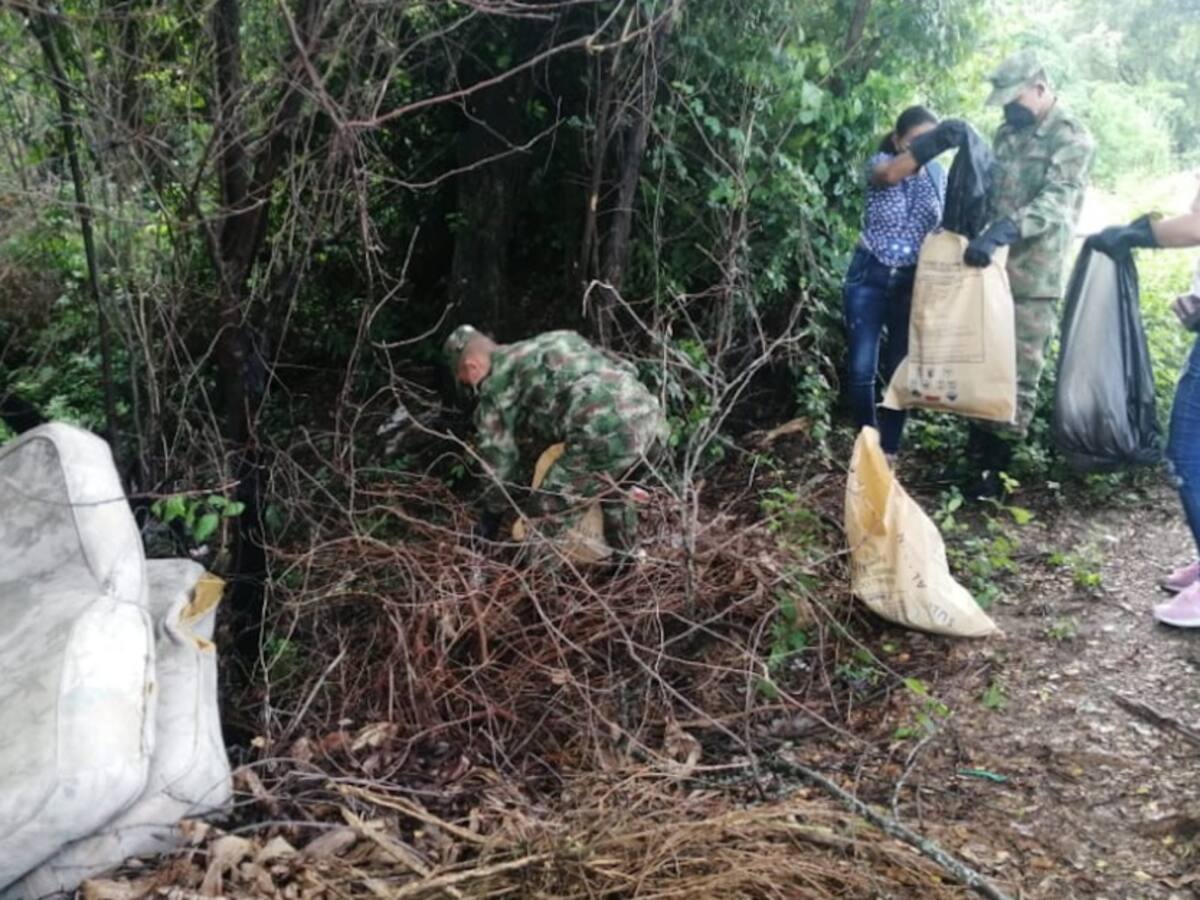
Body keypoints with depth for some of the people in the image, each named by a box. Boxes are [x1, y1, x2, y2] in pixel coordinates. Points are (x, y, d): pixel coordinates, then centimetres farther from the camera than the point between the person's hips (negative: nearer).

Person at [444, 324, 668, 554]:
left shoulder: (497, 380, 12)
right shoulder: (542, 347, 33)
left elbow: (499, 456, 16)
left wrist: (490, 514, 29)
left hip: (607, 430, -8)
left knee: (547, 514, 3)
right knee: (606, 485, 34)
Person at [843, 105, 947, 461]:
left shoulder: (939, 174, 3)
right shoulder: (880, 162, -9)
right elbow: (890, 175, -35)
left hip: (913, 281, 3)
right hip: (869, 276, -3)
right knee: (862, 368, -7)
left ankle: (889, 450, 18)